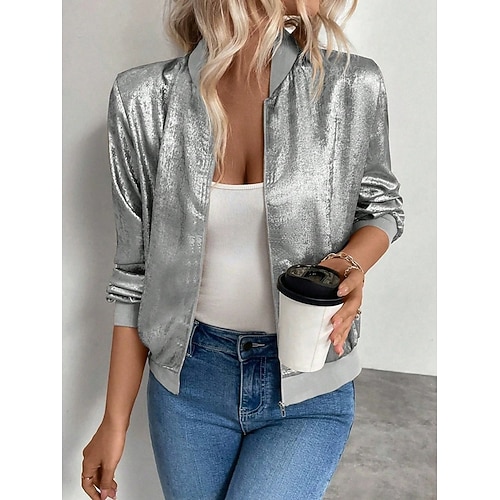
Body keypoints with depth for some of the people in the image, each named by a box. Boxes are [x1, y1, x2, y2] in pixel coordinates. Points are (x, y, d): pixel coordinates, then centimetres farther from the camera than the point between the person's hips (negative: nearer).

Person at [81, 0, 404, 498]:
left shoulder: (352, 86, -11)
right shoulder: (143, 98, -9)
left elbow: (382, 206, 7)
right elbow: (137, 268, -2)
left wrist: (351, 262, -17)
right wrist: (114, 421, 2)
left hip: (309, 391, -1)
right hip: (189, 378, 2)